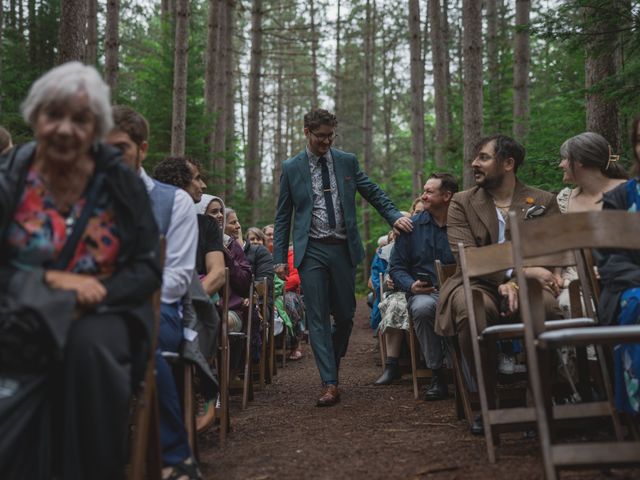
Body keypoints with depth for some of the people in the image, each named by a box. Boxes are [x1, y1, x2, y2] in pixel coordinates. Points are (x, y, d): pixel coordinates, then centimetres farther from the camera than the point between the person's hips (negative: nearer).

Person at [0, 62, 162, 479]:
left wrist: (94, 294, -18)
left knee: (90, 346, -35)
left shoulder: (122, 184, -1)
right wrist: (49, 280, -17)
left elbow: (148, 271, -2)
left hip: (103, 313, 1)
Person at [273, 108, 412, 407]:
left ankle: (331, 363, 33)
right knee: (318, 318, -4)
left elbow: (373, 193, 11)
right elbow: (283, 216, 7)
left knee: (345, 315, 8)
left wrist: (395, 216, -8)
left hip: (343, 248, 2)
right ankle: (330, 384, -1)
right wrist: (280, 257, 1)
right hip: (311, 251, -2)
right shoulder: (291, 168, 5)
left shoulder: (347, 162, 8)